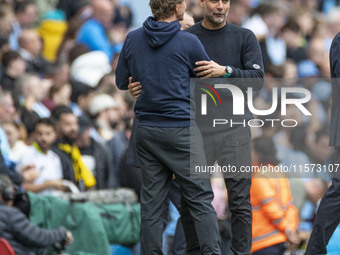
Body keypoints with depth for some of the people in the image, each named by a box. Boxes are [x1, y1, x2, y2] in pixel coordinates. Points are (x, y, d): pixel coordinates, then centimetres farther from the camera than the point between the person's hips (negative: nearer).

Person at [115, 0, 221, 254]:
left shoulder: (133, 39, 4)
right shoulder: (188, 42, -9)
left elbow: (122, 81, 15)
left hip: (146, 129, 5)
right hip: (181, 127, -5)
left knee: (152, 202, 6)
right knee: (201, 199, -1)